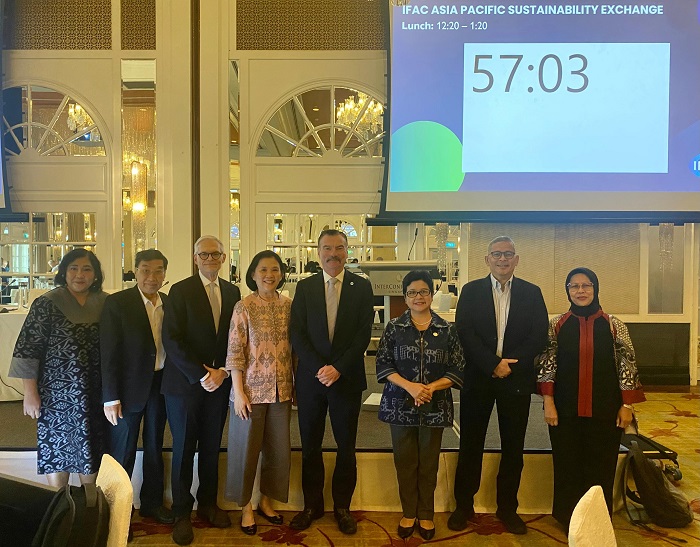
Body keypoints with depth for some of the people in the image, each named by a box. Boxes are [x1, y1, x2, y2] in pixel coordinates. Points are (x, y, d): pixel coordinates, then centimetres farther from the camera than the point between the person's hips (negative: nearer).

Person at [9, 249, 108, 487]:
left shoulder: (106, 303, 2)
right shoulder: (47, 303, -8)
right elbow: (26, 349, -8)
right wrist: (30, 393, -10)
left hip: (95, 394, 3)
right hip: (57, 395, -3)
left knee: (91, 451, 13)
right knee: (56, 450, 8)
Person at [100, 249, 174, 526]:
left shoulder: (170, 303, 2)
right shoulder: (117, 302, -10)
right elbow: (108, 353, -11)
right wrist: (110, 398, -13)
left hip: (160, 385, 4)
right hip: (130, 388, -4)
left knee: (154, 447, 17)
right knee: (123, 453, 8)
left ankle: (152, 502, 34)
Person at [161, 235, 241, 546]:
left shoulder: (232, 292, 7)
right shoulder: (180, 291, -6)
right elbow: (172, 339, -12)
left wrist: (222, 371, -6)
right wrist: (201, 375, -16)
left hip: (219, 381, 4)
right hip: (185, 383, -3)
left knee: (212, 448, 13)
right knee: (184, 450, 7)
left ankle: (207, 504, 29)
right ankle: (182, 514, 22)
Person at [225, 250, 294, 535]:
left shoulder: (288, 305, 2)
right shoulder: (244, 307, -8)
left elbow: (293, 348, 7)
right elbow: (234, 352, -9)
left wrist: (296, 384, 5)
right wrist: (239, 393, -12)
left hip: (282, 390, 4)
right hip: (251, 389, -4)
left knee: (279, 448, 13)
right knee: (246, 448, 9)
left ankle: (266, 501, 34)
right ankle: (246, 507, 29)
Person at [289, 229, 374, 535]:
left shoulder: (362, 287, 1)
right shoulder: (304, 287, 4)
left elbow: (364, 334, -6)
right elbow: (297, 334, -2)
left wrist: (338, 368, -14)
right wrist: (320, 368, -13)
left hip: (347, 378, -1)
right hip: (311, 378, 1)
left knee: (346, 446, 9)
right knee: (310, 446, 11)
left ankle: (342, 506, 26)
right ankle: (312, 505, 28)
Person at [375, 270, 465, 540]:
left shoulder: (447, 330, 2)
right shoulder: (394, 327, 1)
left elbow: (457, 370, 1)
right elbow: (383, 364, -2)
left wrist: (430, 387, -14)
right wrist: (409, 386, -15)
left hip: (435, 406, 0)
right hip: (401, 405, 0)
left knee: (429, 464, 10)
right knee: (405, 462, 9)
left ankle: (426, 515, 28)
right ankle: (409, 513, 27)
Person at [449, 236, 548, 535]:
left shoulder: (532, 293, 5)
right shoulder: (471, 291, 3)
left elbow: (539, 337, -2)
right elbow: (464, 333, -7)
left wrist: (511, 365, -14)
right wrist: (493, 365, -15)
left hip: (517, 379, 1)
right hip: (478, 378, -1)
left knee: (513, 448, 10)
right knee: (470, 445, 7)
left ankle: (507, 508, 27)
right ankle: (463, 505, 22)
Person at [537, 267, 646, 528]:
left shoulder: (613, 325, 0)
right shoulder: (557, 324, 0)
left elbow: (627, 366, 2)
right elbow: (547, 364, -1)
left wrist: (626, 405, -2)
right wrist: (548, 402, -7)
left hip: (604, 409, 0)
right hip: (566, 409, 0)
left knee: (602, 468, 9)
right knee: (567, 466, 9)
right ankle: (569, 521, 26)